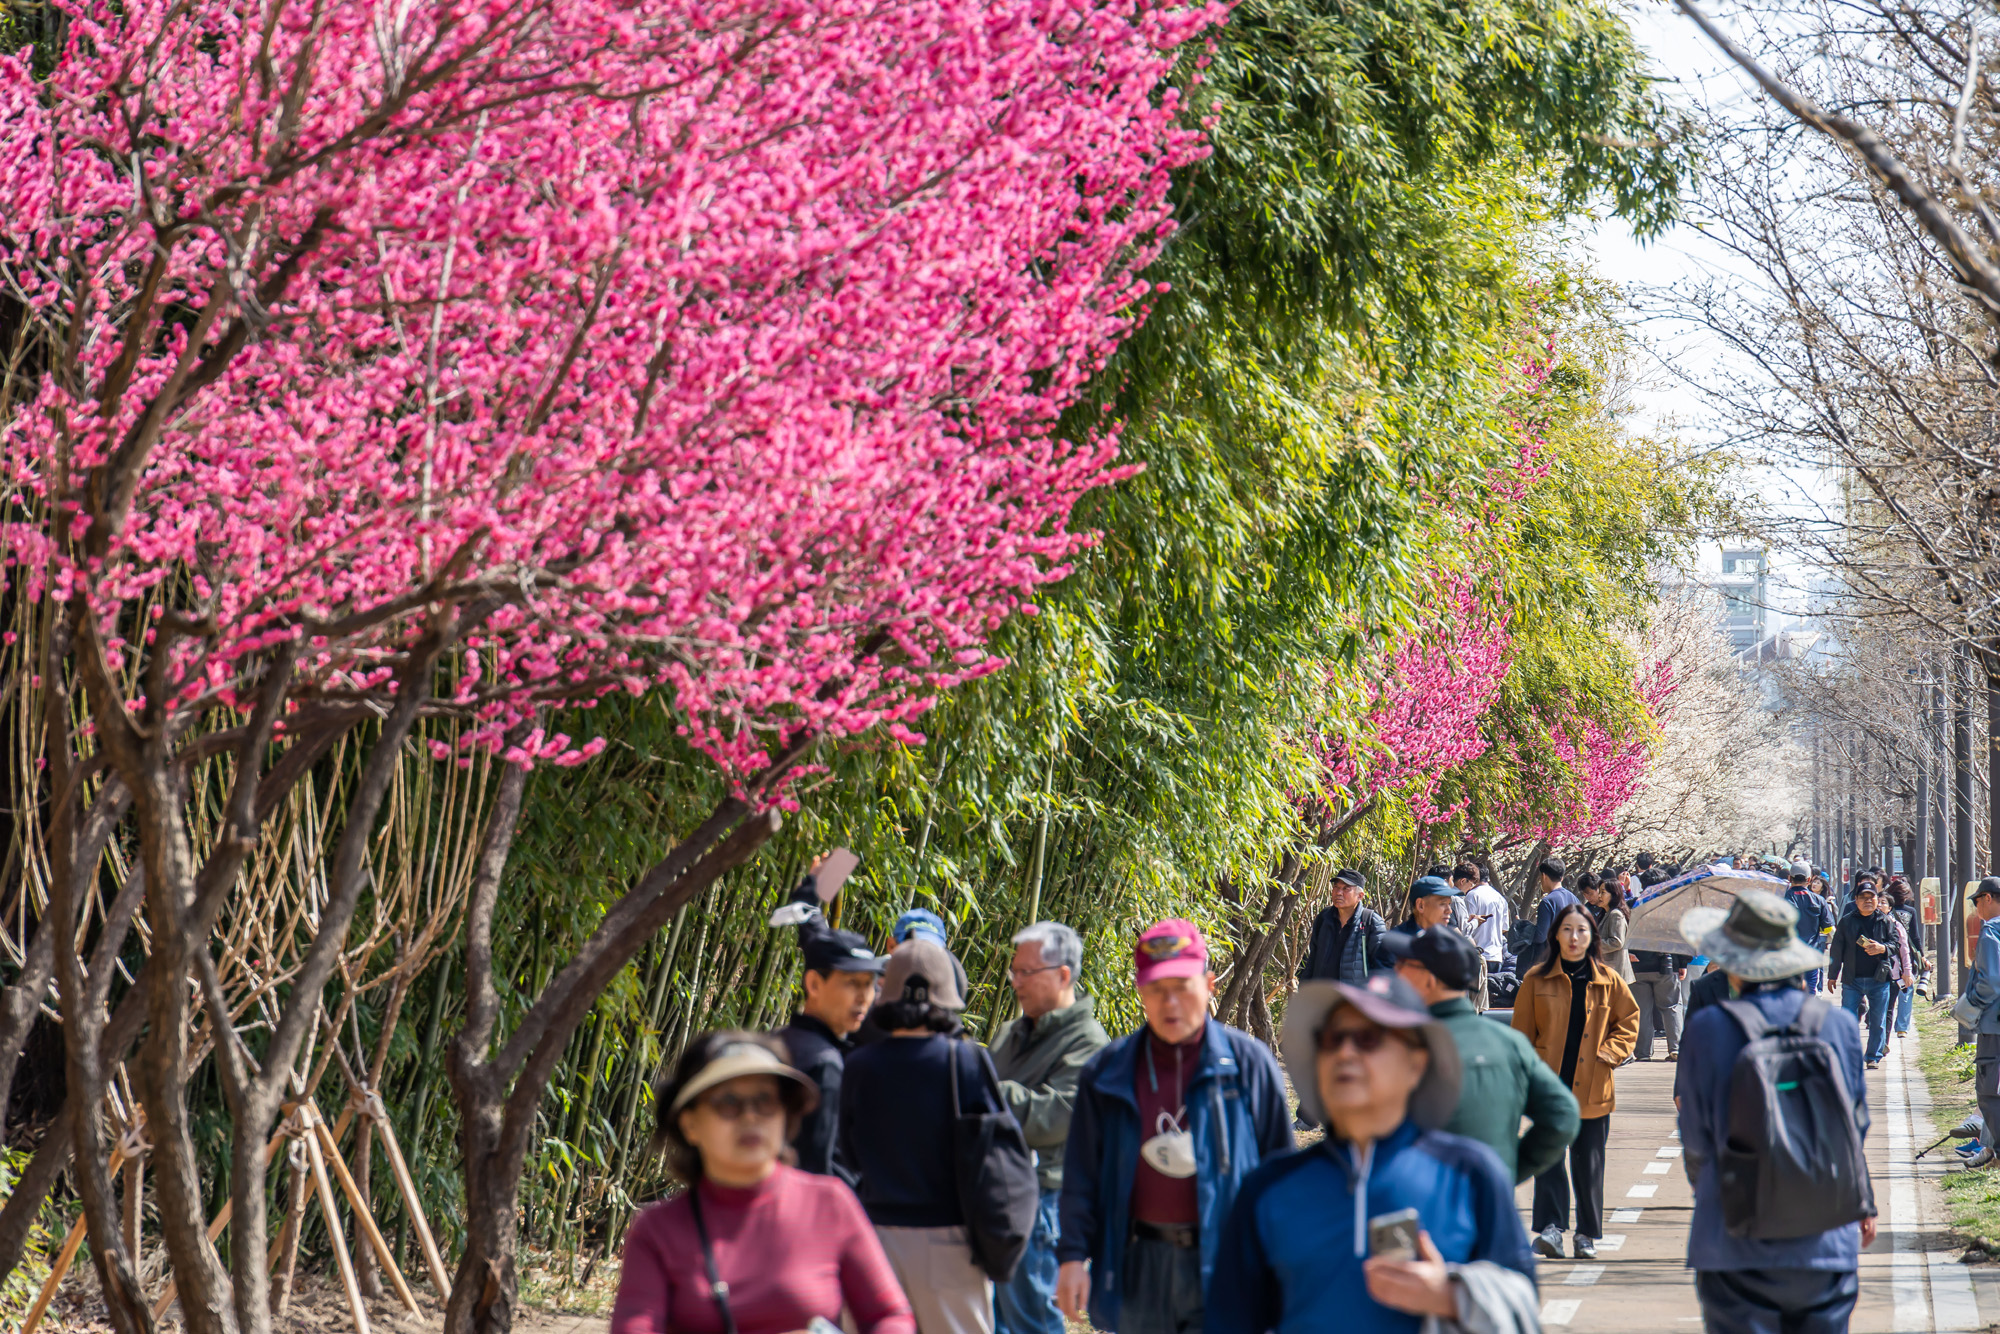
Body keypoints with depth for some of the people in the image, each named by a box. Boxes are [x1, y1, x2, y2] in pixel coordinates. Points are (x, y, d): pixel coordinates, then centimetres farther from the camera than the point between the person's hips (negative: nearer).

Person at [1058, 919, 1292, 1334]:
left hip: (1222, 1266, -3)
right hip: (1140, 1267, 3)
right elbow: (1081, 1173, 9)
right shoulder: (1108, 1072, 6)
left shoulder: (1248, 1062, 0)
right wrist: (1073, 1254, 0)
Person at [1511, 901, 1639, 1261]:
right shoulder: (1536, 980, 3)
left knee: (1589, 1163, 5)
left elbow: (1629, 1020, 14)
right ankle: (1550, 1227, -14)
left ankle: (1587, 1234, 15)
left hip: (1593, 1087, 1)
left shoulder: (1608, 981, 4)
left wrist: (1609, 1053, 1)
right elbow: (1522, 1032, 8)